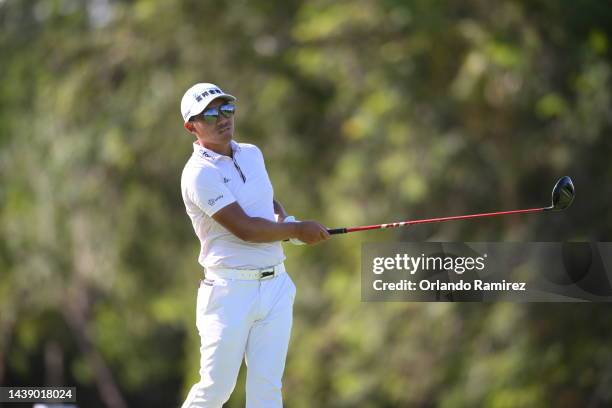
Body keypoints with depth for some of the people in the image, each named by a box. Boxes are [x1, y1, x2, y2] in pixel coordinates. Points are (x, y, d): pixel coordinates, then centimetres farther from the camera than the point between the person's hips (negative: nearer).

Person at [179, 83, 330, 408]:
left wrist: (283, 219, 7)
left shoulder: (252, 154, 12)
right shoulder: (199, 173, -12)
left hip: (276, 286, 6)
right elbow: (245, 229, -18)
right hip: (231, 291, -6)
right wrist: (296, 230, -7)